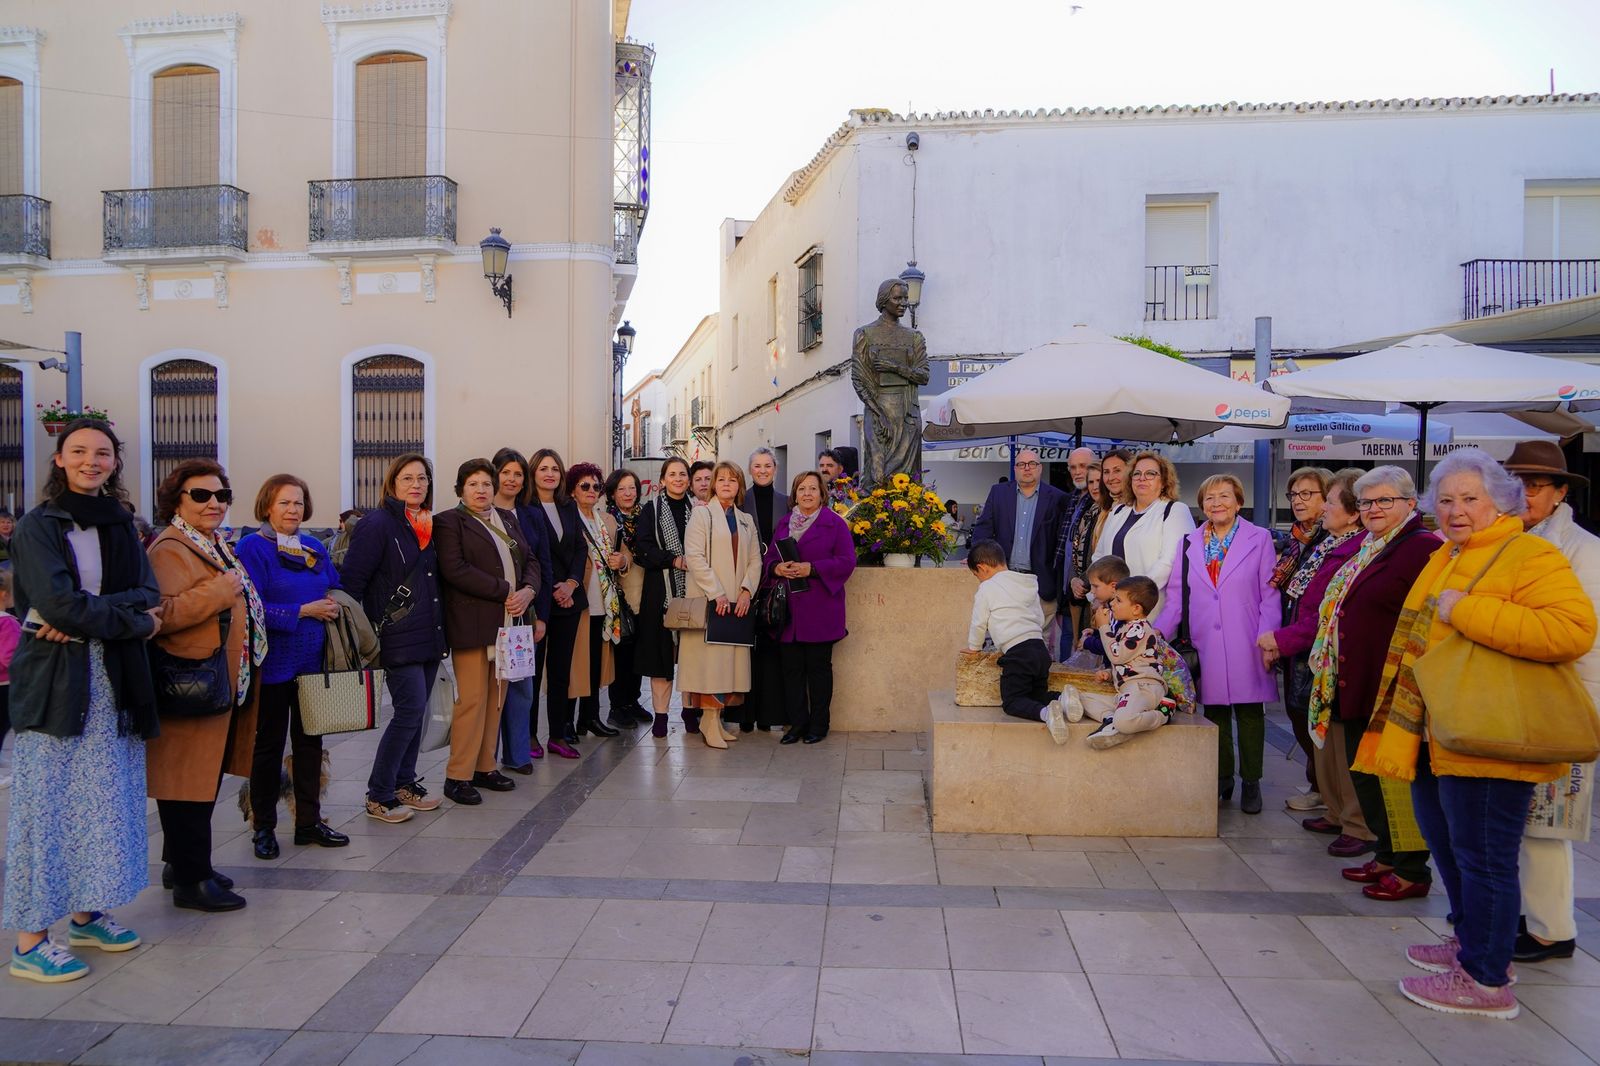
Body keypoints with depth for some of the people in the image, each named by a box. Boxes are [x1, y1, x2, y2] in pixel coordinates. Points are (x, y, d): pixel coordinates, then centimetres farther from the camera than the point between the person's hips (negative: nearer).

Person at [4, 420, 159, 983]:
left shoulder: (120, 525, 12)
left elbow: (149, 593, 1)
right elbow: (60, 604, -15)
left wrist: (89, 616, -15)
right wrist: (135, 619, -9)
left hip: (113, 683, 5)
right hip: (53, 684, -5)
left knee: (105, 802, 11)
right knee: (46, 806, -1)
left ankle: (88, 914, 25)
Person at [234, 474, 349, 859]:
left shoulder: (315, 547, 10)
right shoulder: (252, 547, -9)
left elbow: (336, 592, 14)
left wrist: (333, 607, -7)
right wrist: (303, 611, -17)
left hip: (312, 661, 6)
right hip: (273, 664, -5)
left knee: (309, 741, 11)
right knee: (269, 744, 7)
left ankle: (308, 822, 22)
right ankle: (263, 826, 20)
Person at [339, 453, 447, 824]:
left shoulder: (429, 525, 12)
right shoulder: (378, 523, -10)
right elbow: (351, 580, -13)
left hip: (429, 636, 7)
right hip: (398, 637, -7)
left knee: (417, 710, 11)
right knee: (410, 709, -10)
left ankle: (404, 783, 24)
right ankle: (378, 796, 4)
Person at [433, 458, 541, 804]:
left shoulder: (508, 519, 18)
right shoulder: (449, 522, -2)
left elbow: (530, 560, 17)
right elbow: (455, 569, -14)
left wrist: (528, 590, -5)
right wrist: (506, 592, -15)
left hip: (507, 621, 6)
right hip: (472, 626, -6)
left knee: (496, 699, 9)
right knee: (472, 700, -6)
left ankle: (485, 768, 19)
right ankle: (458, 776, 4)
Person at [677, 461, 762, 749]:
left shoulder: (746, 520, 17)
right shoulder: (702, 514, 1)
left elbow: (755, 560, 12)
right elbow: (694, 556, -9)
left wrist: (746, 590, -5)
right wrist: (716, 593, -15)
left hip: (737, 602, 5)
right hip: (709, 599, -5)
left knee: (730, 658, 3)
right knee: (710, 658, -8)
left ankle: (714, 718, 11)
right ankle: (711, 722, -5)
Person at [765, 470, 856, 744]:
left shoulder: (835, 524, 0)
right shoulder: (783, 523, 15)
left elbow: (846, 562, -7)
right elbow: (768, 558, 16)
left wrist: (812, 568, -17)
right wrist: (777, 568, -7)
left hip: (820, 610, -4)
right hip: (788, 609, 4)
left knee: (819, 667, 3)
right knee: (791, 667, 4)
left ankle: (818, 724, 14)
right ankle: (796, 722, 14)